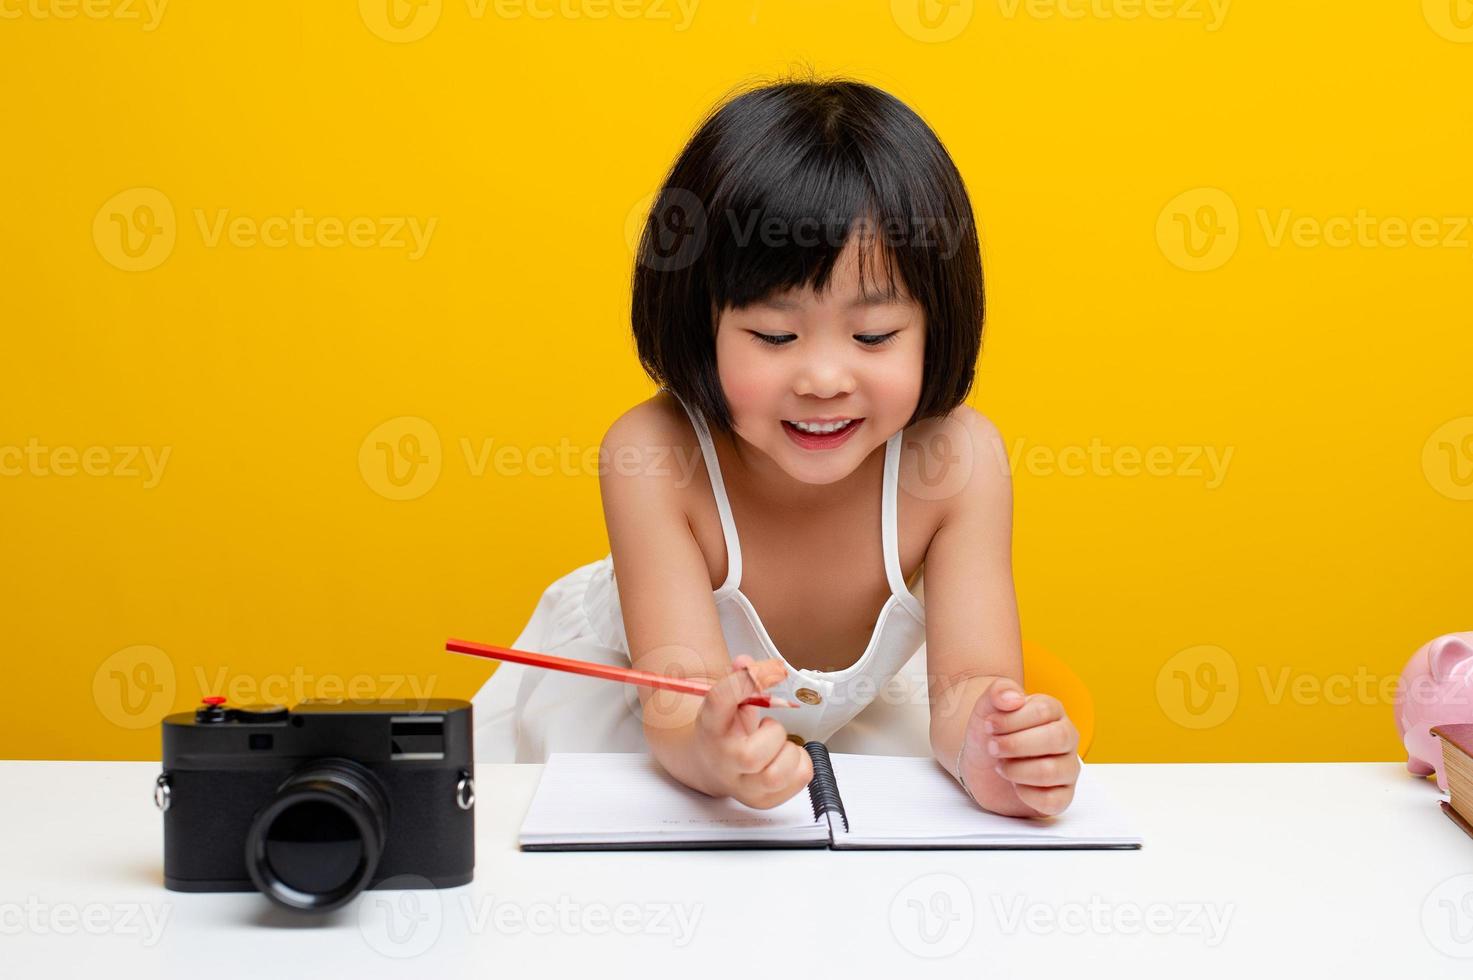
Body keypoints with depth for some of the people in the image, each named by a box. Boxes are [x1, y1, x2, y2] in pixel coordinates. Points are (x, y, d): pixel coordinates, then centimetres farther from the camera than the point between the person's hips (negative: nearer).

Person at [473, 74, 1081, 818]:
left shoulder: (958, 457, -27)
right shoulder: (653, 454, -34)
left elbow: (969, 682, -31)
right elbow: (678, 703, -38)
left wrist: (986, 750, -56)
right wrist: (709, 754, -63)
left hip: (852, 719, 3)